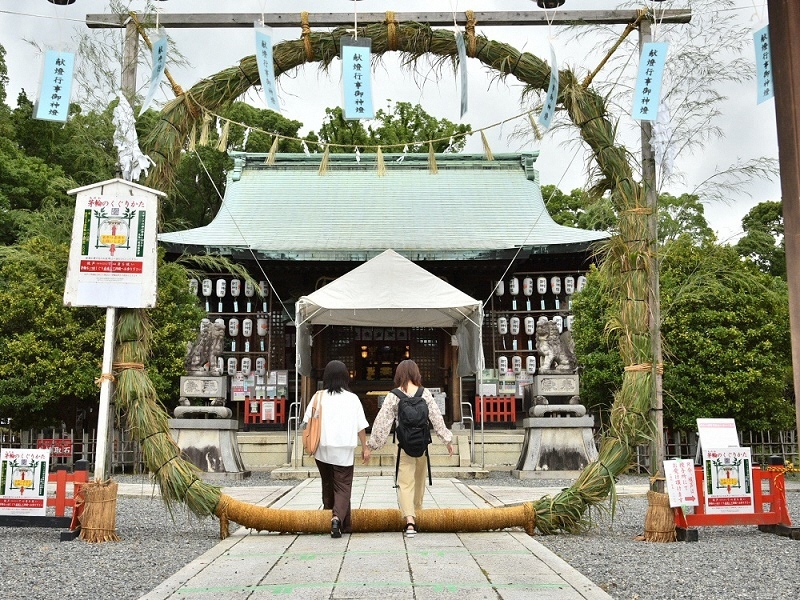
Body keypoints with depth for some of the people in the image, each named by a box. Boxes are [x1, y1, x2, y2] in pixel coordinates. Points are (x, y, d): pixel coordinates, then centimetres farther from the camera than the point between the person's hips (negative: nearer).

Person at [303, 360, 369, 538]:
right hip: (344, 451, -2)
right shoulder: (352, 398, -2)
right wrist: (364, 447, 9)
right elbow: (361, 426, 0)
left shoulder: (319, 397, 0)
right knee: (343, 487, 2)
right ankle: (337, 517, -21)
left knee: (328, 486, 20)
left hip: (323, 450, 2)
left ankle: (329, 517, 28)